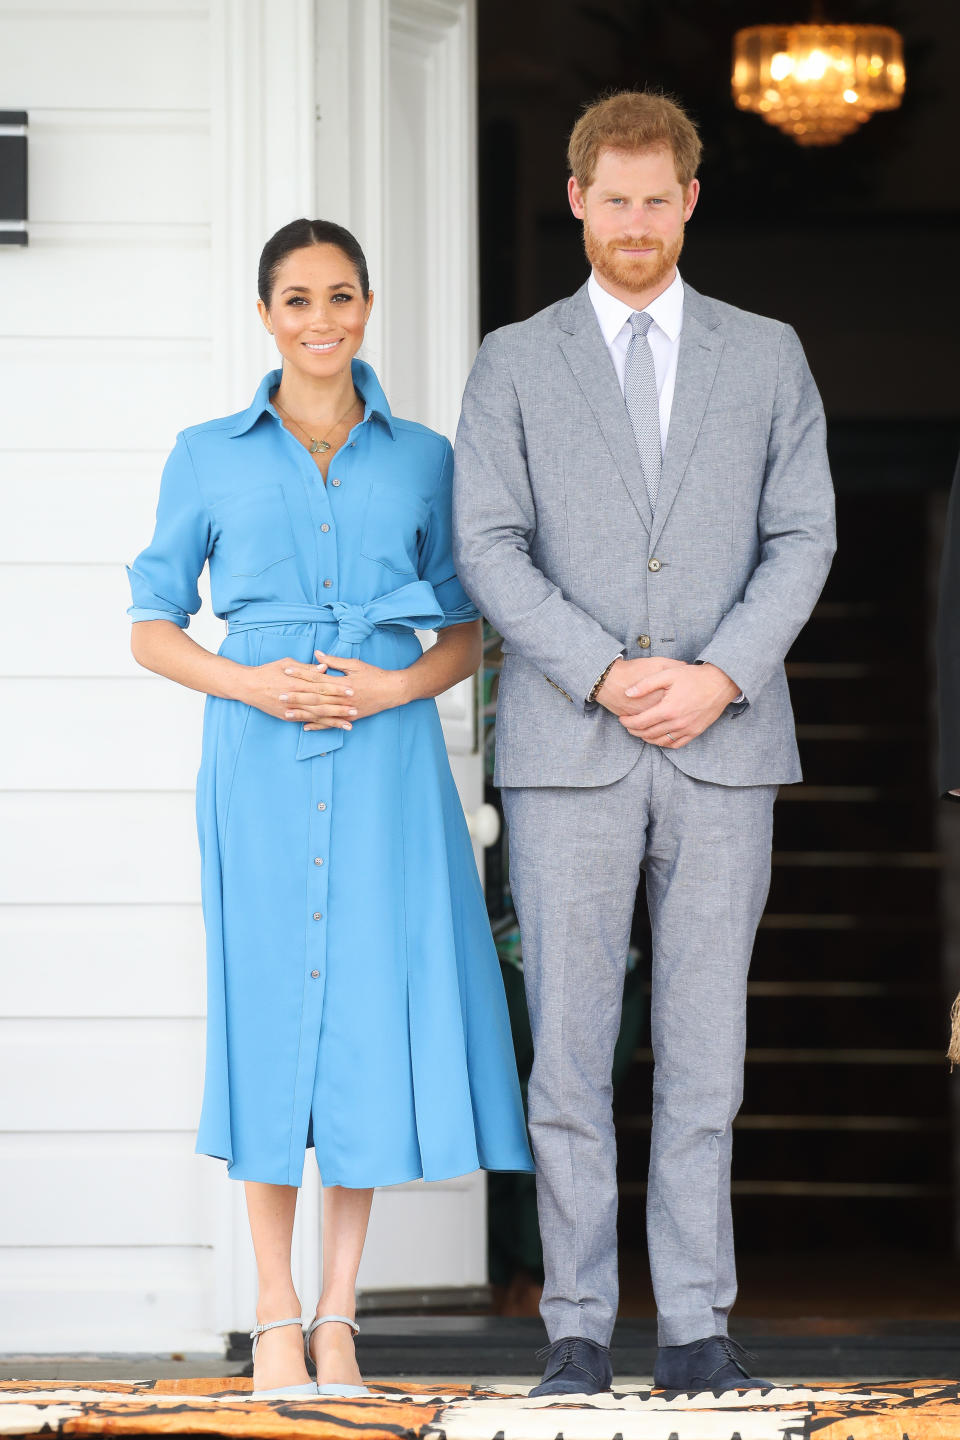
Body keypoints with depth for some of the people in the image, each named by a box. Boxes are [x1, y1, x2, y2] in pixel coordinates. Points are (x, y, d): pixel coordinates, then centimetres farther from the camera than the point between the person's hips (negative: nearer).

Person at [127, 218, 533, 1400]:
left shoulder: (423, 459, 10)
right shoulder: (210, 458, 7)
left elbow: (467, 635, 12)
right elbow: (151, 626, 8)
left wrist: (396, 686, -8)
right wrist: (248, 683, -9)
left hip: (385, 759, 1)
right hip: (258, 762, -1)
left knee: (375, 1011, -2)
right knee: (268, 1011, -1)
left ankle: (337, 1314, 7)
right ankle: (275, 1315, 7)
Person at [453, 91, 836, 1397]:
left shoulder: (766, 357, 11)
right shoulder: (515, 364, 8)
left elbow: (803, 539, 4)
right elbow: (488, 546, -1)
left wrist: (717, 677, -10)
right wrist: (608, 675, -12)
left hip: (724, 747, 1)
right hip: (567, 749, -1)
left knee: (705, 1044, 1)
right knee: (570, 1045, -2)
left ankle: (698, 1327, 5)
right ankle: (578, 1327, 4)